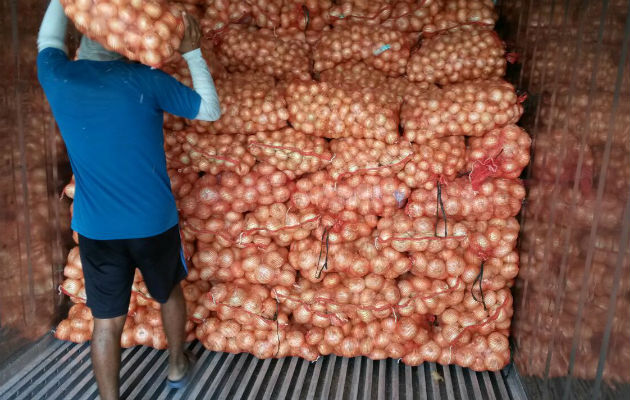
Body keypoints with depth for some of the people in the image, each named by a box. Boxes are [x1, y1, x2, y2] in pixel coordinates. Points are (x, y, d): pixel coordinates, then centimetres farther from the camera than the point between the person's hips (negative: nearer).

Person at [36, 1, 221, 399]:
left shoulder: (58, 78, -2)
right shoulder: (146, 79, -10)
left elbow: (49, 39, 22)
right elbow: (210, 110, 1)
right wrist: (193, 54, 7)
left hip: (96, 227, 1)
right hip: (154, 221, -1)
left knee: (107, 320, 10)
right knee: (170, 292, 23)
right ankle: (177, 366, 43)